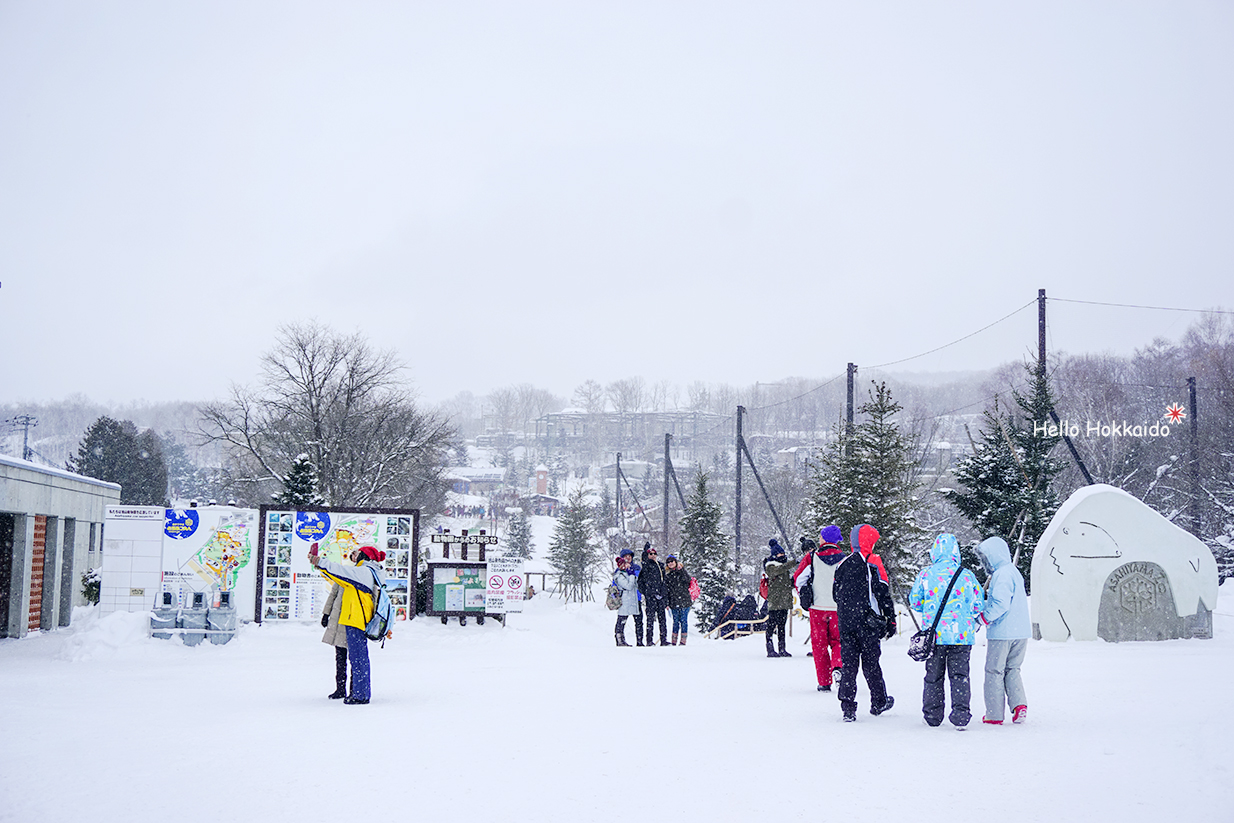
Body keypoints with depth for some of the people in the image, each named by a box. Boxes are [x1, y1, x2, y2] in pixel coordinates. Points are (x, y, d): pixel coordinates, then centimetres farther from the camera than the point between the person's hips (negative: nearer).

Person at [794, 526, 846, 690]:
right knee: (837, 640, 15)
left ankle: (824, 682, 6)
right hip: (838, 607, 1)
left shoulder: (812, 557, -4)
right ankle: (838, 666, -13)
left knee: (819, 643, 8)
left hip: (817, 606, -1)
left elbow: (798, 579, -1)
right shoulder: (844, 559, -1)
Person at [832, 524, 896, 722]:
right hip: (867, 622, -4)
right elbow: (883, 593, -8)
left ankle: (848, 707, -4)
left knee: (849, 664, 4)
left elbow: (835, 594, 16)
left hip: (845, 622, 4)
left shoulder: (842, 564, 8)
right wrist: (891, 620, -1)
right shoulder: (872, 563, -8)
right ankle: (878, 702, 21)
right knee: (871, 662, 9)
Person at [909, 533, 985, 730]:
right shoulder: (967, 575, -2)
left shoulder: (926, 574, -3)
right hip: (962, 634, 0)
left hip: (935, 633, 0)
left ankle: (932, 715, 18)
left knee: (933, 675, 11)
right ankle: (960, 714, -4)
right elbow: (978, 605, 4)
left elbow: (914, 602, 4)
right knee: (960, 674, 6)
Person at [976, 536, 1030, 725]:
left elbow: (1000, 604, -24)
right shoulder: (1014, 572, 16)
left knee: (994, 672, 2)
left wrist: (982, 618, -15)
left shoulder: (1001, 575, -15)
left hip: (1002, 632, -9)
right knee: (1012, 669, 17)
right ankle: (1019, 705, 0)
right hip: (1021, 631, 9)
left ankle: (994, 715, 7)